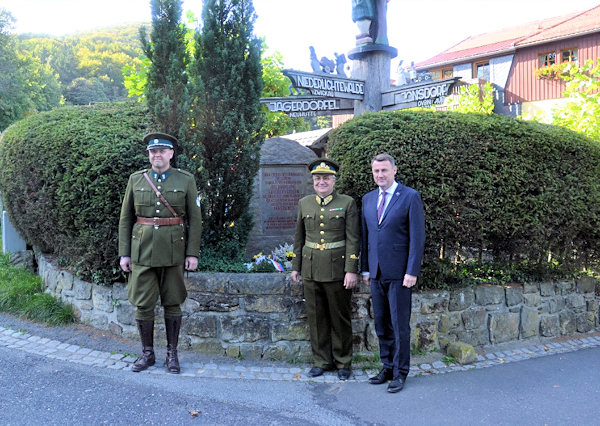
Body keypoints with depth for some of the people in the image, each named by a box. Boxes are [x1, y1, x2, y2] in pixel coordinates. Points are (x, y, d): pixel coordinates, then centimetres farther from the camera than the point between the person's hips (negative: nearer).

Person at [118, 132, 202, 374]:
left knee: (172, 303, 7)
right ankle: (147, 353, 21)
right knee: (143, 304, 4)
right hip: (142, 250, 2)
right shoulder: (136, 180, 6)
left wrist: (193, 253, -6)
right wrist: (124, 253, 2)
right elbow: (125, 219, 8)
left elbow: (195, 219, 1)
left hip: (173, 250, -1)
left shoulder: (186, 180, 1)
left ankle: (172, 354, 20)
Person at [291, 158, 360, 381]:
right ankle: (322, 361, 25)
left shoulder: (347, 203, -2)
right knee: (316, 317, 10)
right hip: (311, 269, 4)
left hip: (337, 269, -3)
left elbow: (353, 239, -6)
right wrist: (295, 267, 13)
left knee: (340, 318, 6)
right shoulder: (304, 203, 9)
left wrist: (351, 270, -13)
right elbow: (299, 237, 14)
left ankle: (343, 363, 22)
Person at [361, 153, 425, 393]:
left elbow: (417, 236, -8)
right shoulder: (368, 199, 12)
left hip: (399, 273, -5)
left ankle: (400, 373, 16)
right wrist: (365, 269, 11)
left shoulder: (410, 197, -5)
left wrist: (412, 272, -13)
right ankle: (387, 367, 25)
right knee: (381, 324, 12)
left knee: (400, 325, 2)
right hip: (376, 272, 5)